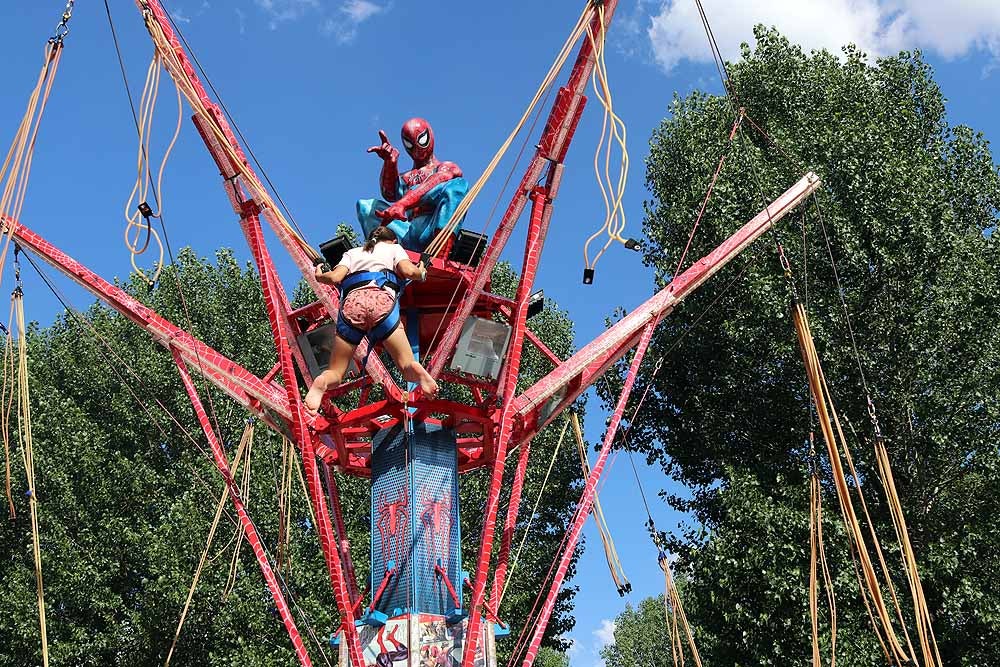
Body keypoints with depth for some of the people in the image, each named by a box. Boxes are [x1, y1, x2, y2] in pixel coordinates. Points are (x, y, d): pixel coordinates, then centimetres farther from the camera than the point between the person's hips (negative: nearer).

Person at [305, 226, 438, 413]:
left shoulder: (352, 252, 34)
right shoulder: (394, 248, 31)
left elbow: (335, 277, 15)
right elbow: (408, 271, 9)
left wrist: (319, 276, 35)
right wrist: (421, 273, 30)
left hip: (351, 302, 2)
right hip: (383, 299, -2)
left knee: (335, 372, 10)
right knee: (408, 366, 3)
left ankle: (322, 383, -26)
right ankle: (415, 371, -35)